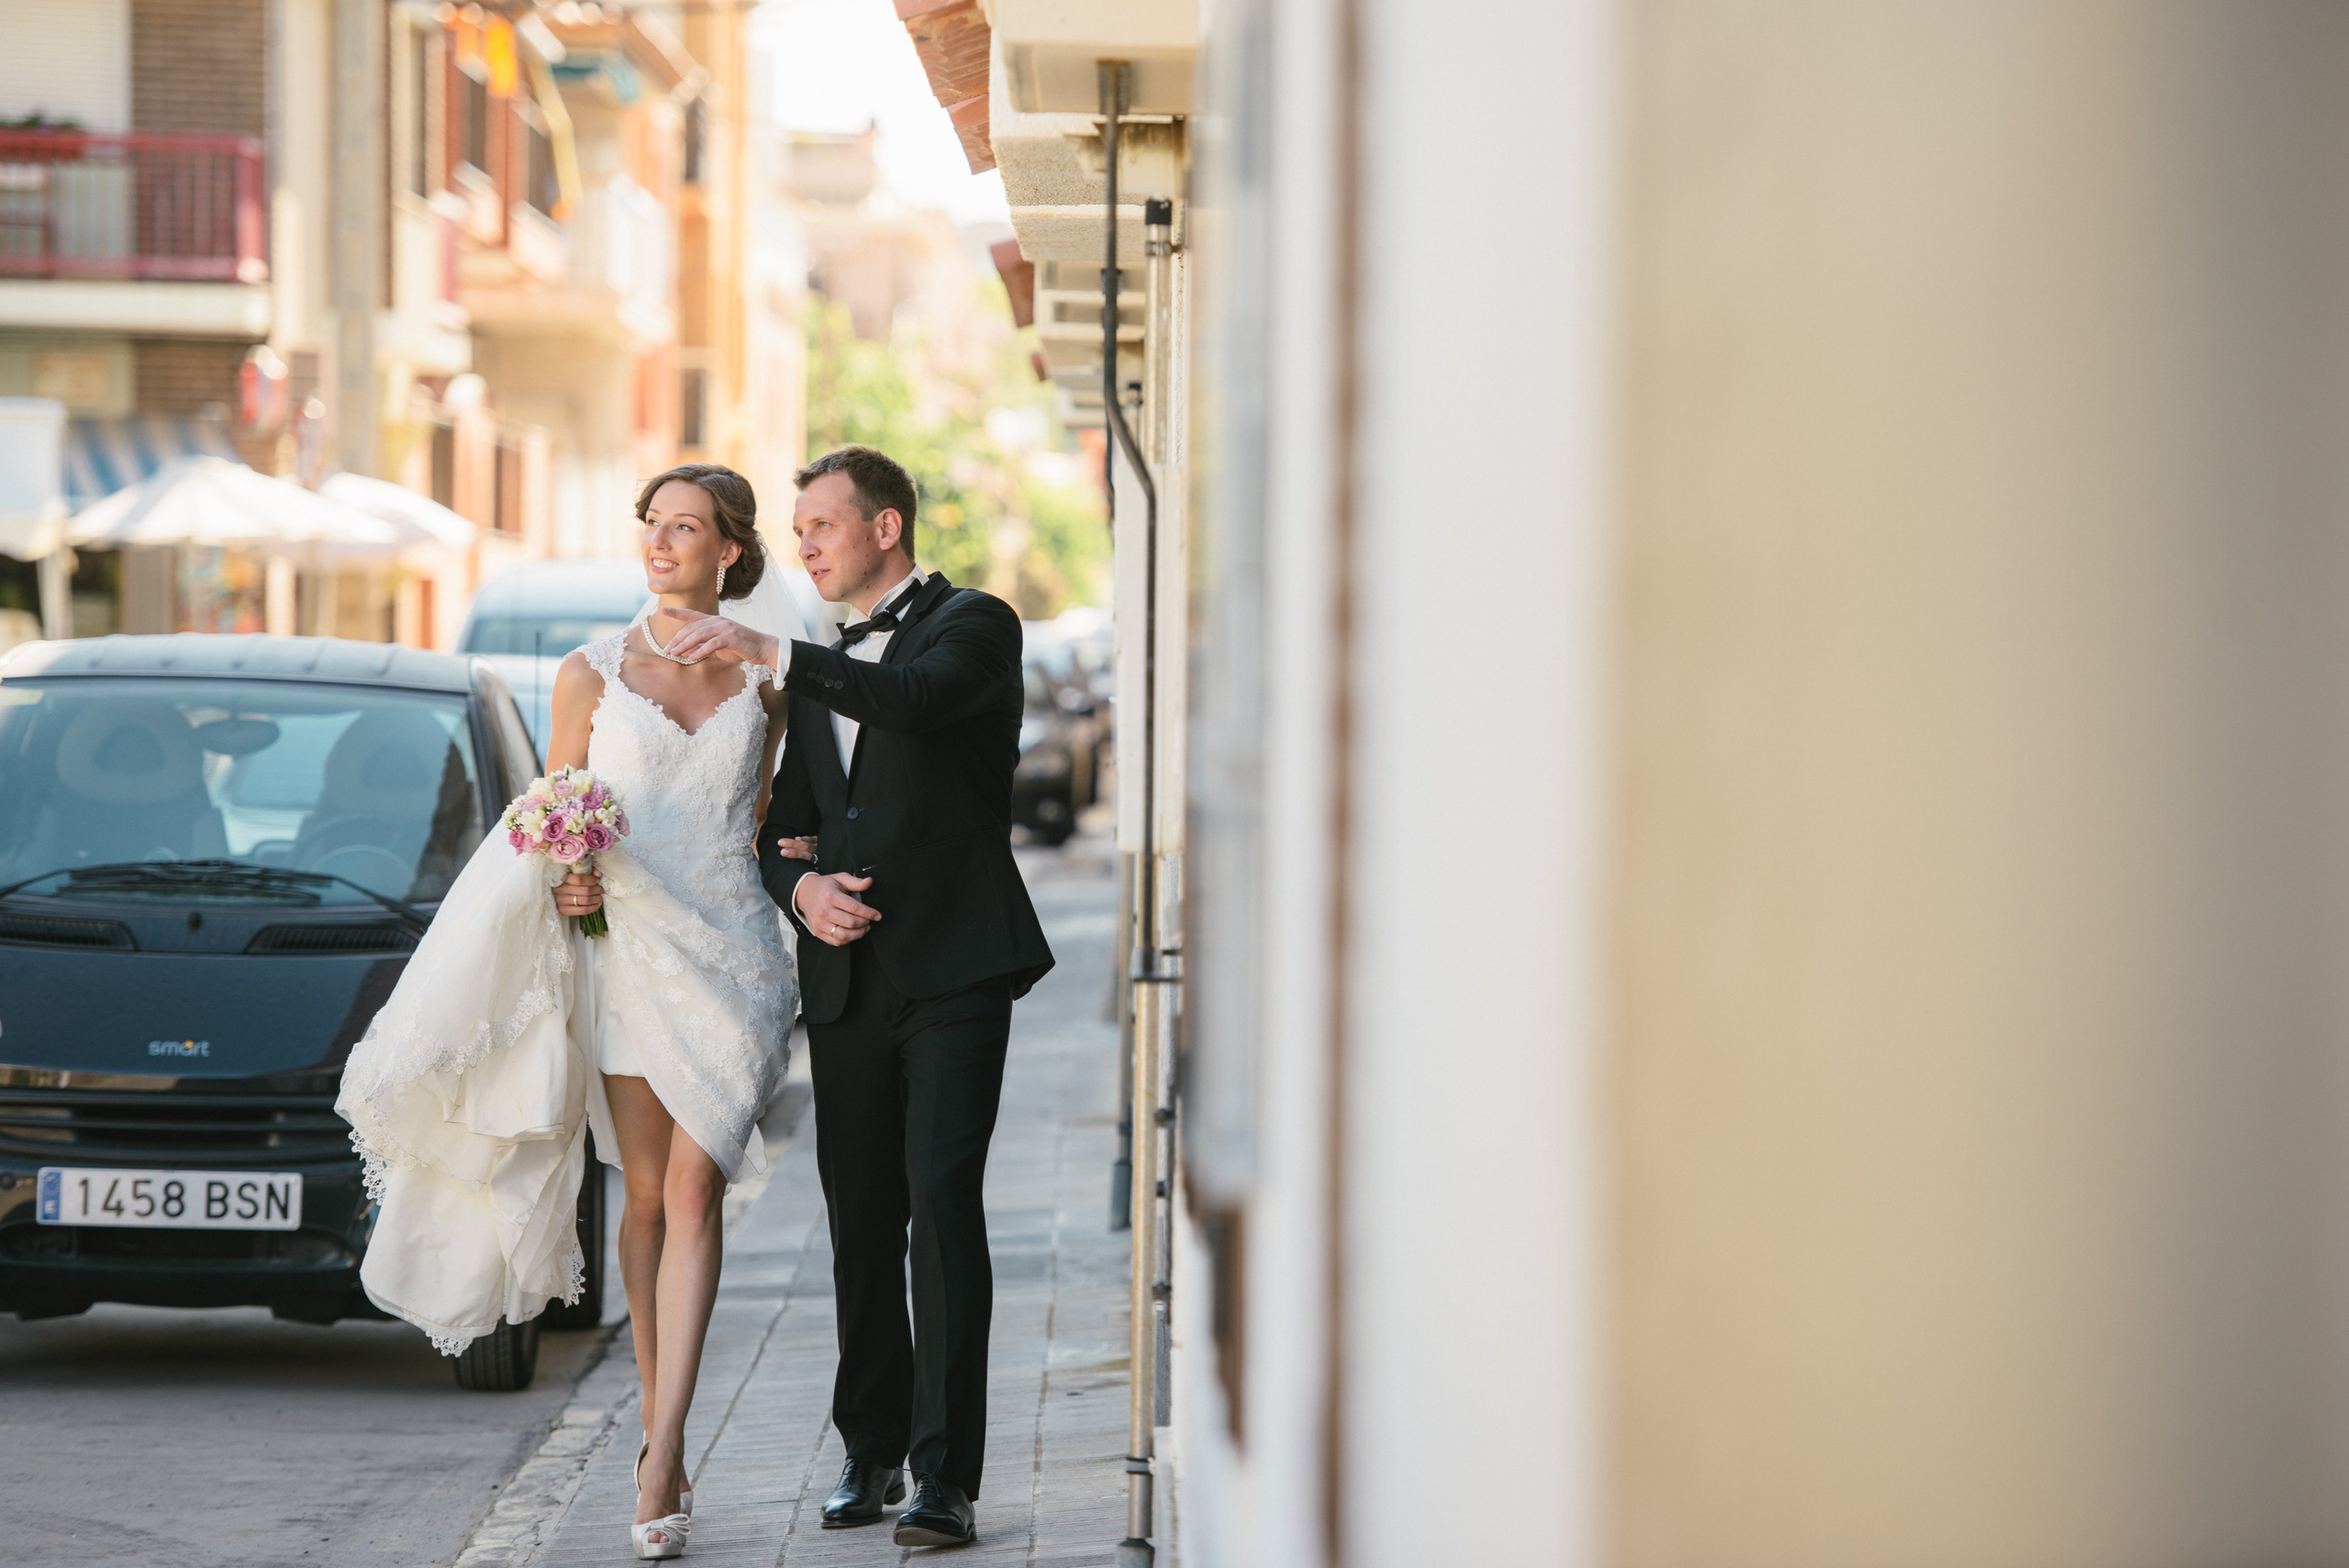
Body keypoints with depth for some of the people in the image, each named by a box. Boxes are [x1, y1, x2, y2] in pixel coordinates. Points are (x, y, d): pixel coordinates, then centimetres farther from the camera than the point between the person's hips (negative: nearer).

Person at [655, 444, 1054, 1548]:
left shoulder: (973, 627, -1)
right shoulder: (822, 671, 20)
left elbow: (917, 699, -24)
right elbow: (780, 820, 21)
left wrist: (769, 656, -28)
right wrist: (800, 886, -1)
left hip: (953, 969, -6)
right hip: (846, 974, 6)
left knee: (942, 1208, -12)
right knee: (861, 1219, 9)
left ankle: (946, 1477, -14)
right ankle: (872, 1451, 20)